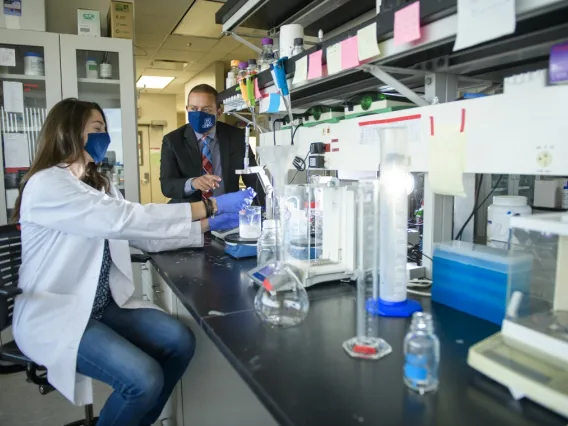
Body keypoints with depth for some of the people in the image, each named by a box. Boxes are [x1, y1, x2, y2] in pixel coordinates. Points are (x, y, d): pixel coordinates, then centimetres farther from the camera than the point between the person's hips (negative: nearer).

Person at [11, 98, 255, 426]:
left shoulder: (99, 186, 11)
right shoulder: (46, 185, -17)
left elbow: (144, 236, 6)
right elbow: (125, 219, -28)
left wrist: (209, 224, -3)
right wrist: (210, 206, -25)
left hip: (103, 305, 8)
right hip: (56, 315, -8)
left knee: (180, 341, -8)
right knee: (144, 378, -24)